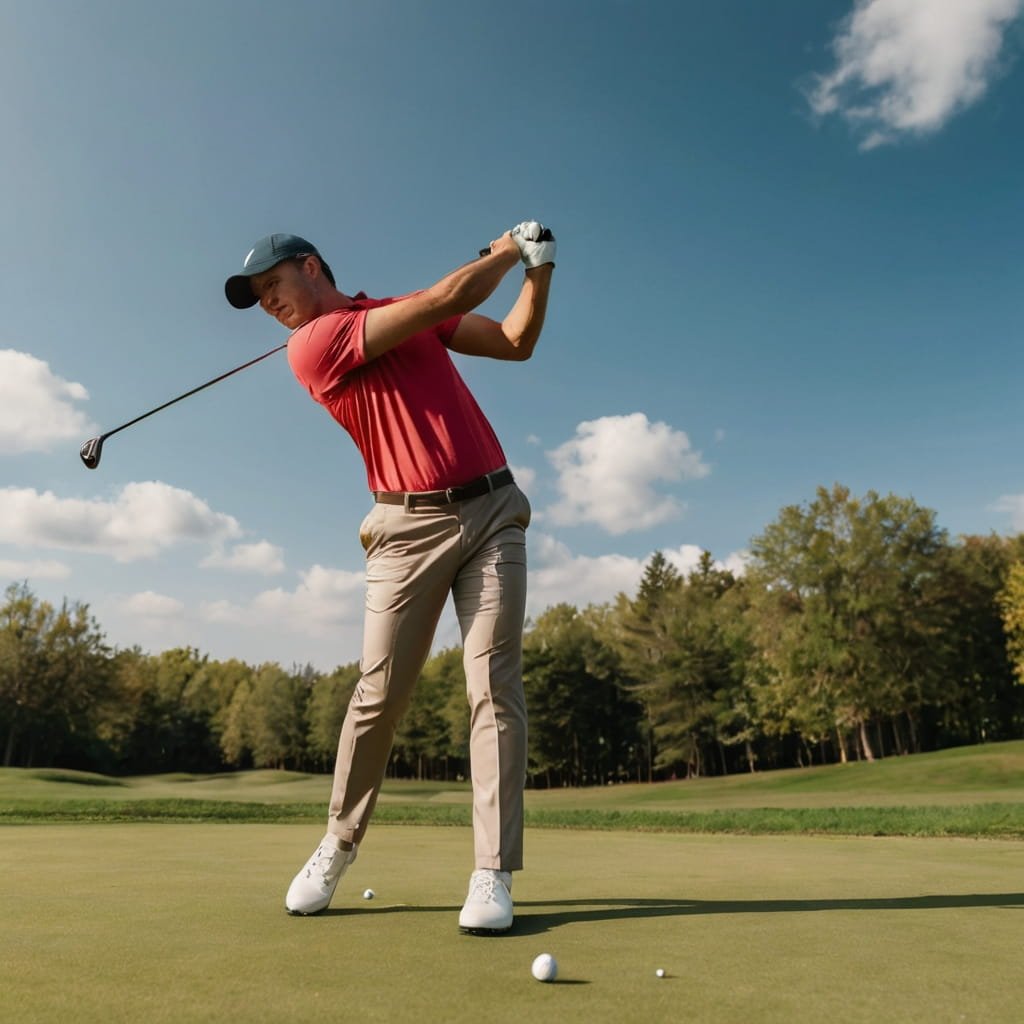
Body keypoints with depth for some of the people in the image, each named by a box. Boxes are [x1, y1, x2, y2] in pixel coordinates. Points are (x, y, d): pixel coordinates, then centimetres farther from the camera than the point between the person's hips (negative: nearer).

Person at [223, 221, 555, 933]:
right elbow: (448, 297, -8)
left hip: (493, 510, 4)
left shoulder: (409, 310, 17)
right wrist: (509, 249, 7)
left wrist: (540, 269, 5)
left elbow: (516, 341, 18)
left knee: (495, 688, -5)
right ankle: (340, 843, 22)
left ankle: (494, 874, 0)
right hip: (410, 525, -3)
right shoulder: (312, 344, -4)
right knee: (380, 692, -2)